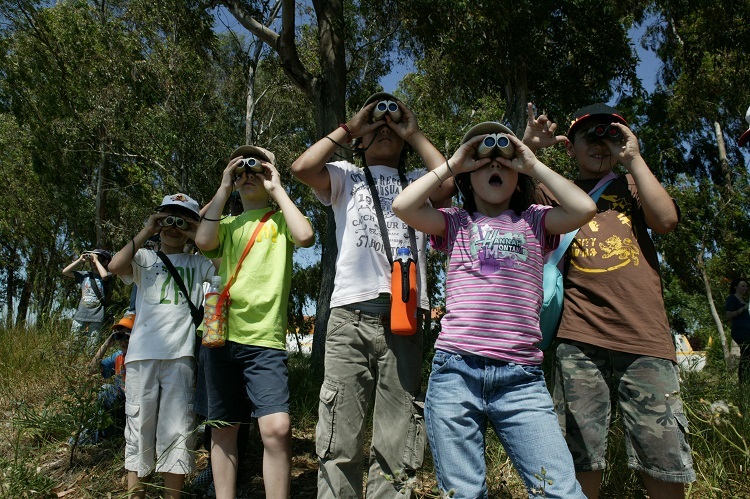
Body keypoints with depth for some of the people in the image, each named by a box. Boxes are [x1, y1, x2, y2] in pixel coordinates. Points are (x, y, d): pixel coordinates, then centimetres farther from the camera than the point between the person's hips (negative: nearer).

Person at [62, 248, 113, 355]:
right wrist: (80, 260, 9)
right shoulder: (85, 274, 16)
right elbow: (65, 272, 15)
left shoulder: (107, 276, 3)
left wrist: (96, 260, -6)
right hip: (79, 318, 4)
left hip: (95, 319, -4)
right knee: (73, 350, 3)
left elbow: (105, 275, -20)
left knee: (90, 353, -6)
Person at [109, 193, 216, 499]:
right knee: (139, 430, 7)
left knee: (176, 433, 3)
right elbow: (116, 266, -5)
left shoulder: (198, 264, 14)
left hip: (180, 356, -1)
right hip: (141, 355, 1)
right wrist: (146, 231, -2)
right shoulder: (145, 258, 15)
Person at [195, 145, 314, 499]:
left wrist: (277, 190, -3)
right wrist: (223, 189, 2)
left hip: (264, 340, -4)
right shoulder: (228, 224, 18)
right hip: (221, 335, 4)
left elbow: (305, 236, -14)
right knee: (223, 428, 11)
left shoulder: (280, 220, 9)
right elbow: (203, 243, -4)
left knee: (277, 428, -16)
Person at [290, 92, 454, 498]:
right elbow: (302, 167, 1)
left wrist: (415, 134, 13)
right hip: (350, 316, -1)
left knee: (397, 449, 4)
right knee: (339, 442, 0)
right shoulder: (347, 177, 20)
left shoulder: (417, 182, 22)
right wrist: (348, 127, 12)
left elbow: (448, 182, 0)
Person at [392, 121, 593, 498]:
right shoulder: (456, 222, 13)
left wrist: (533, 164, 6)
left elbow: (584, 209, -3)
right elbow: (403, 206, -2)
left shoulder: (533, 221, 15)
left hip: (521, 377, 1)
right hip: (456, 372, 0)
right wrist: (451, 164, 6)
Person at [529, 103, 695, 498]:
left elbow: (666, 220, 1)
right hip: (580, 341, -1)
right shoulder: (557, 193, 16)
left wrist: (634, 158, 3)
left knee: (665, 464, 4)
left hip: (646, 339, 1)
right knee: (582, 460, 3)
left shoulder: (631, 185, 19)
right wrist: (525, 147, -4)